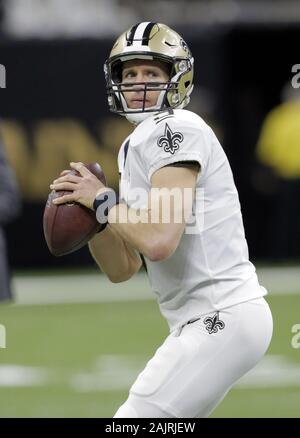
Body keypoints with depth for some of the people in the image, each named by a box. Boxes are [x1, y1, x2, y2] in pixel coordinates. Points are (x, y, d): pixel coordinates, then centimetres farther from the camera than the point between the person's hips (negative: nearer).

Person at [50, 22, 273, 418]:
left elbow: (158, 241, -24)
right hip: (203, 322, 10)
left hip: (221, 320, -10)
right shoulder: (135, 148, 17)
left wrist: (102, 200, -10)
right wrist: (89, 207, 2)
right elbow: (122, 269, 16)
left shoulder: (177, 129, -12)